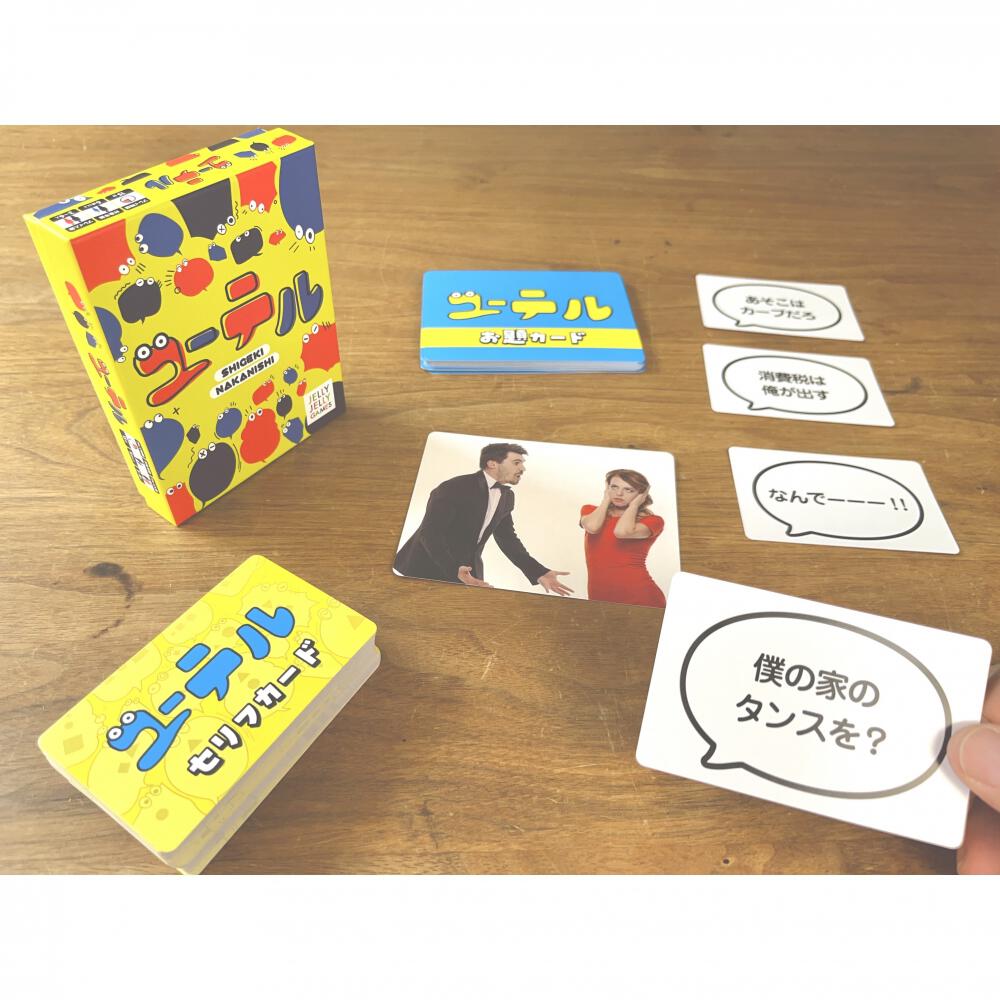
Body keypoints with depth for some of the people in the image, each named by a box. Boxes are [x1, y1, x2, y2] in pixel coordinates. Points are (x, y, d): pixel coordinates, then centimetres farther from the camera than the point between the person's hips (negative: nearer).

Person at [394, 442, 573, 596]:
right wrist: (456, 571, -42)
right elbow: (429, 533, -26)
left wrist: (539, 572, -5)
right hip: (428, 568, -7)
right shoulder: (454, 488, -19)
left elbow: (507, 538, 9)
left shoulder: (507, 496, 5)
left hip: (468, 571, 7)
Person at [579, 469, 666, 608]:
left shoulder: (651, 521, -1)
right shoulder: (590, 511, 10)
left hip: (640, 597, -3)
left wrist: (634, 504, -5)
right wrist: (606, 499, 1)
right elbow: (592, 527, -14)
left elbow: (621, 532, -20)